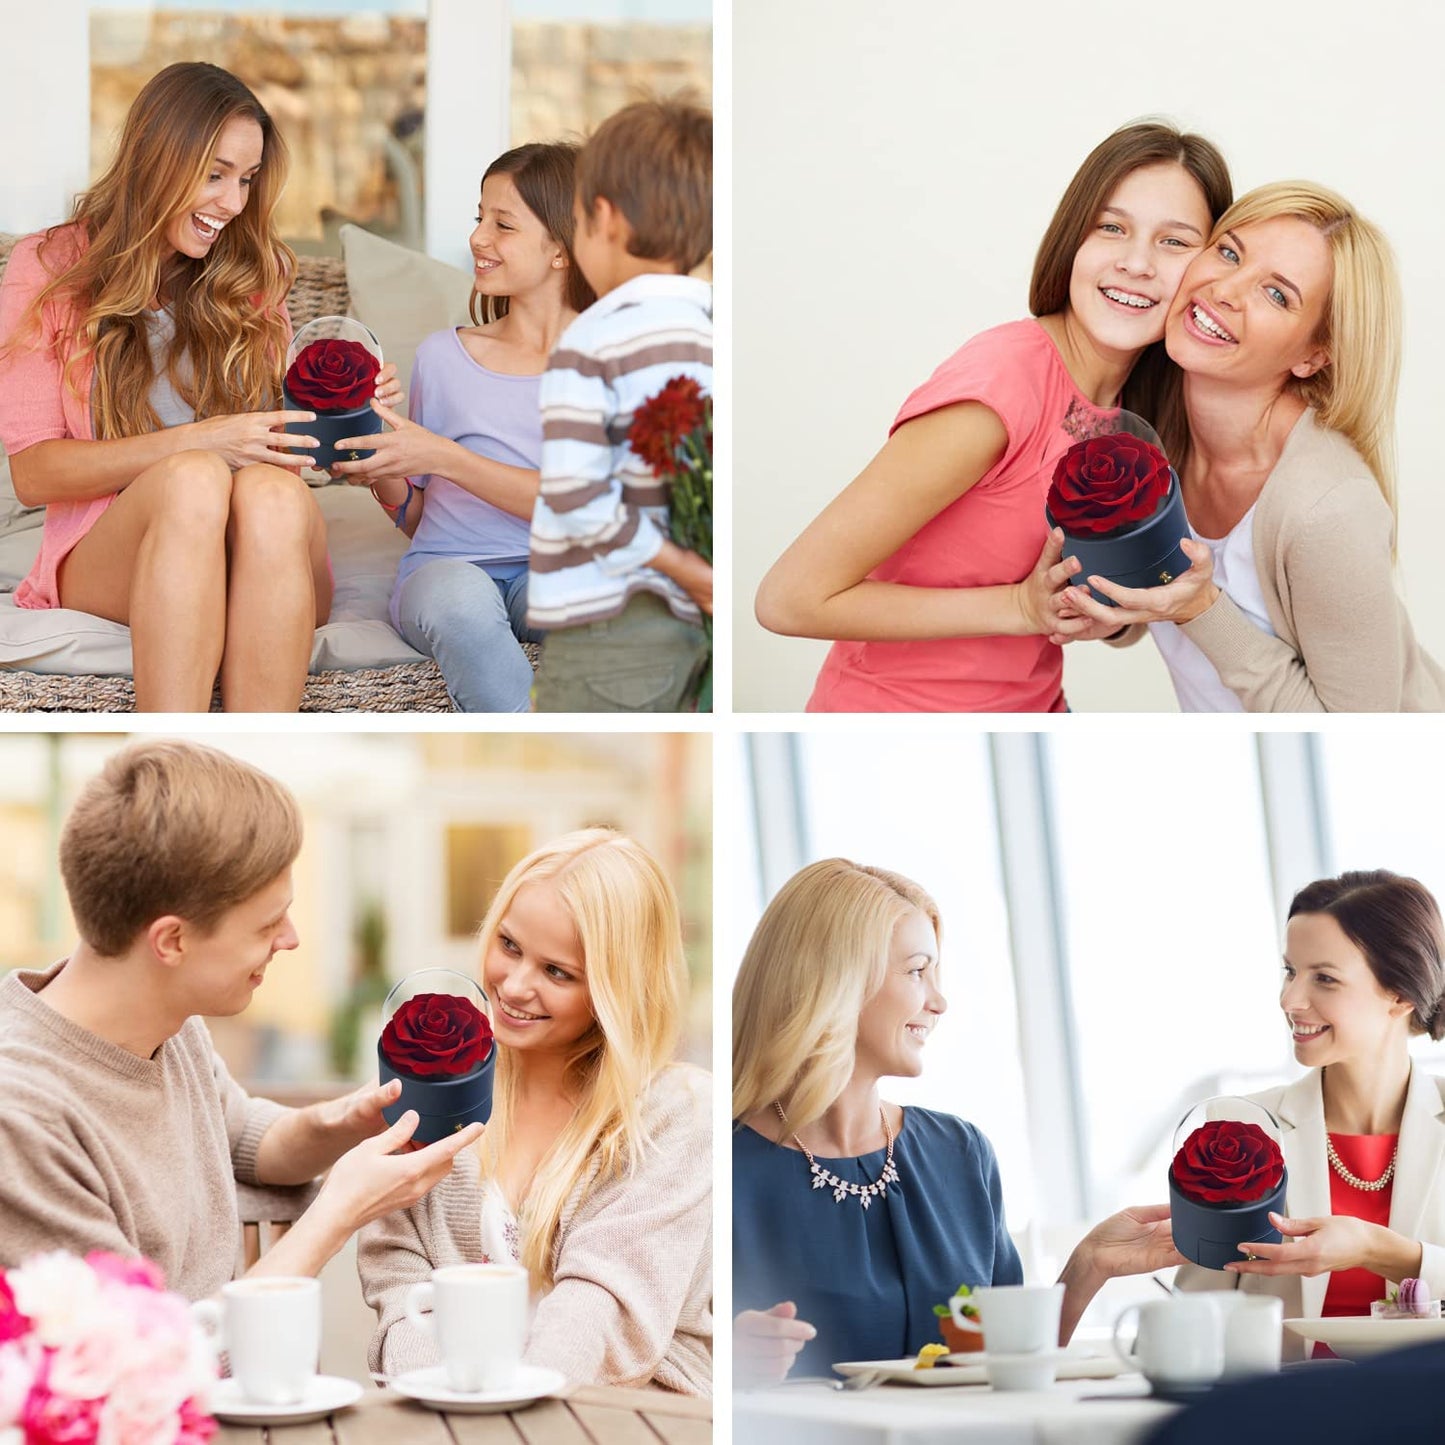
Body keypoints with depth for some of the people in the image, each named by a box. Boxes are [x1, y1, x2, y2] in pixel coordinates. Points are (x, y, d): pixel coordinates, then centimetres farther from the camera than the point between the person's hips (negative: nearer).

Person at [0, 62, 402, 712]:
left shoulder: (254, 273, 16)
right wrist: (196, 442, -15)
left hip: (257, 567, 2)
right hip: (105, 553, -2)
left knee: (272, 491, -34)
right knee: (192, 478, -36)